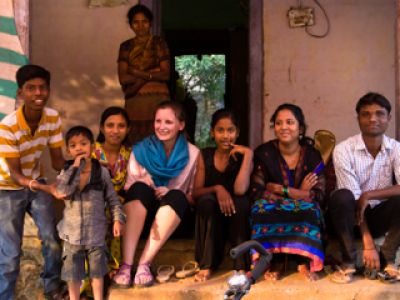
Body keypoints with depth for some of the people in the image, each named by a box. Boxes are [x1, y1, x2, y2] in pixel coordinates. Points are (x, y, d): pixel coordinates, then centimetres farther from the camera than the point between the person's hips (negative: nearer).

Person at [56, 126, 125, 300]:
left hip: (96, 231, 0)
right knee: (73, 272, 12)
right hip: (73, 232, 0)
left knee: (97, 270, 15)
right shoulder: (67, 172, -5)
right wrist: (75, 167, -23)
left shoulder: (102, 171, -5)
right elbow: (62, 191, -25)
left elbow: (112, 198, 0)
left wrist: (118, 218, -10)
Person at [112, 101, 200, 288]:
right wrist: (149, 194, -20)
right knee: (140, 188, -31)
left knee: (177, 197, -32)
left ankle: (145, 264, -34)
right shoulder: (140, 150, 4)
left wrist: (170, 194, -16)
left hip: (173, 216, 0)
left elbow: (193, 195, 3)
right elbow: (129, 188, 2)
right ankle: (126, 264, -38)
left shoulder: (192, 154, 3)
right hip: (141, 214, 0)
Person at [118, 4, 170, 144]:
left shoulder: (159, 43, 6)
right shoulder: (126, 47, 11)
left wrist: (138, 74, -8)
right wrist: (151, 74, -7)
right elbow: (123, 78, 1)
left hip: (157, 99, -2)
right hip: (134, 102, 2)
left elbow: (165, 75, -2)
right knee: (135, 142, -3)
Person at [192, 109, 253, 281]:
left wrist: (248, 155, -21)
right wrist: (217, 189, -23)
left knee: (241, 201, -31)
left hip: (237, 218, -1)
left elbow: (240, 190, -24)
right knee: (206, 200, -29)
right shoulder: (204, 156, 2)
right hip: (212, 219, 1)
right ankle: (207, 265, -21)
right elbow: (196, 192, -5)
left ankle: (241, 266, -21)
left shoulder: (242, 156, -5)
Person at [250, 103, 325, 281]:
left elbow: (318, 195, -9)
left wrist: (281, 190, -16)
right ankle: (275, 261, -23)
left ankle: (304, 262, -23)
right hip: (272, 214, 0)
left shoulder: (312, 155, -1)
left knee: (309, 208, -32)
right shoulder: (264, 153, -3)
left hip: (303, 213, 0)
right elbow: (256, 193, -13)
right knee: (262, 206, -32)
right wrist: (298, 194, -18)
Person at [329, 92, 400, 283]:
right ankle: (349, 261, -17)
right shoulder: (344, 150, -16)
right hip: (352, 216, -2)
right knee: (341, 197, -34)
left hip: (379, 216, 2)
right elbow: (352, 197, -21)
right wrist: (368, 243, -25)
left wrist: (368, 195, -28)